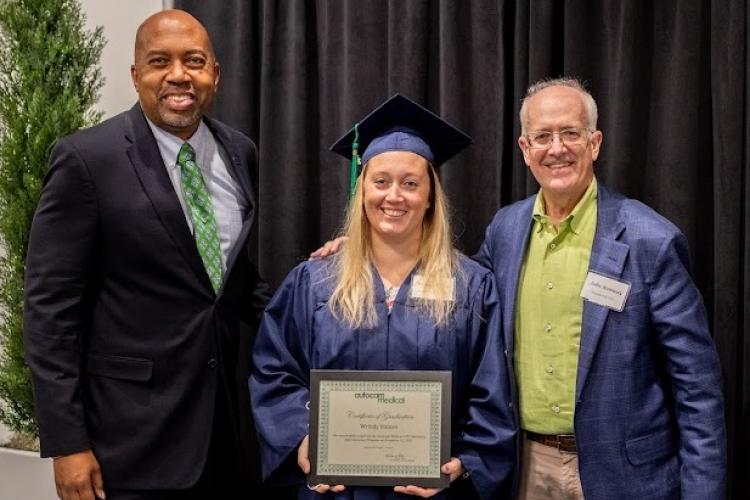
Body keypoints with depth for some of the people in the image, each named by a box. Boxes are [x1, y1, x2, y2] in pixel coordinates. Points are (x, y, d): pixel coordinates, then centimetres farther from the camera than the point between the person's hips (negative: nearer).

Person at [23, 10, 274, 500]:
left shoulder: (240, 152, 5)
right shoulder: (87, 159, -12)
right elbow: (51, 309, -12)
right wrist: (66, 442, -14)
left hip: (228, 414, 5)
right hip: (133, 430, -5)